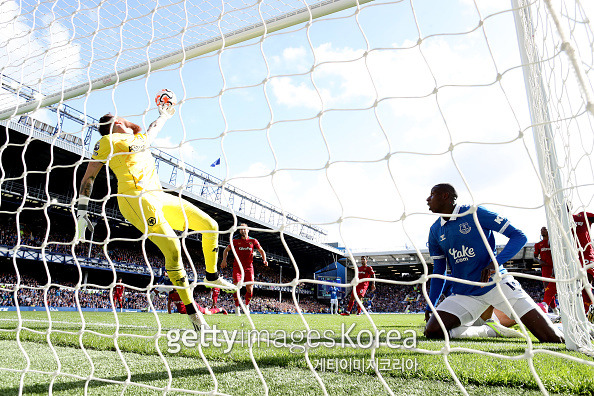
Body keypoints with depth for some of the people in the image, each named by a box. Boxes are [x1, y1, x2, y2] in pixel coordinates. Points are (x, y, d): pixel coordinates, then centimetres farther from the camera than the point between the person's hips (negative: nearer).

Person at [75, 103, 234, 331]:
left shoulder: (139, 139, 27)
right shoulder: (108, 141, 8)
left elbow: (154, 128, 48)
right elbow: (88, 177, 5)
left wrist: (164, 114, 59)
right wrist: (81, 213, 1)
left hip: (158, 196, 9)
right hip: (136, 199, -8)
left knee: (211, 226, 5)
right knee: (172, 249, -22)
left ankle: (212, 276, 24)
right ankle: (192, 310, -11)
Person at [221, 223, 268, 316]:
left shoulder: (253, 241, 6)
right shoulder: (236, 241, 6)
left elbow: (261, 251, 14)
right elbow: (226, 250, 16)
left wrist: (264, 260, -2)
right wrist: (224, 260, 2)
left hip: (249, 267, 1)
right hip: (237, 267, -1)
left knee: (250, 289, -3)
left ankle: (247, 305, 22)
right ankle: (237, 307, 6)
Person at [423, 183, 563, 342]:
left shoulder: (474, 213, -8)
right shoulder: (435, 231, 7)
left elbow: (519, 236, -9)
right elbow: (438, 271, 13)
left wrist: (495, 263, -26)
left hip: (497, 283, -4)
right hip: (463, 294, 4)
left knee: (552, 338, -14)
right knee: (432, 331, -18)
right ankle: (485, 331, 5)